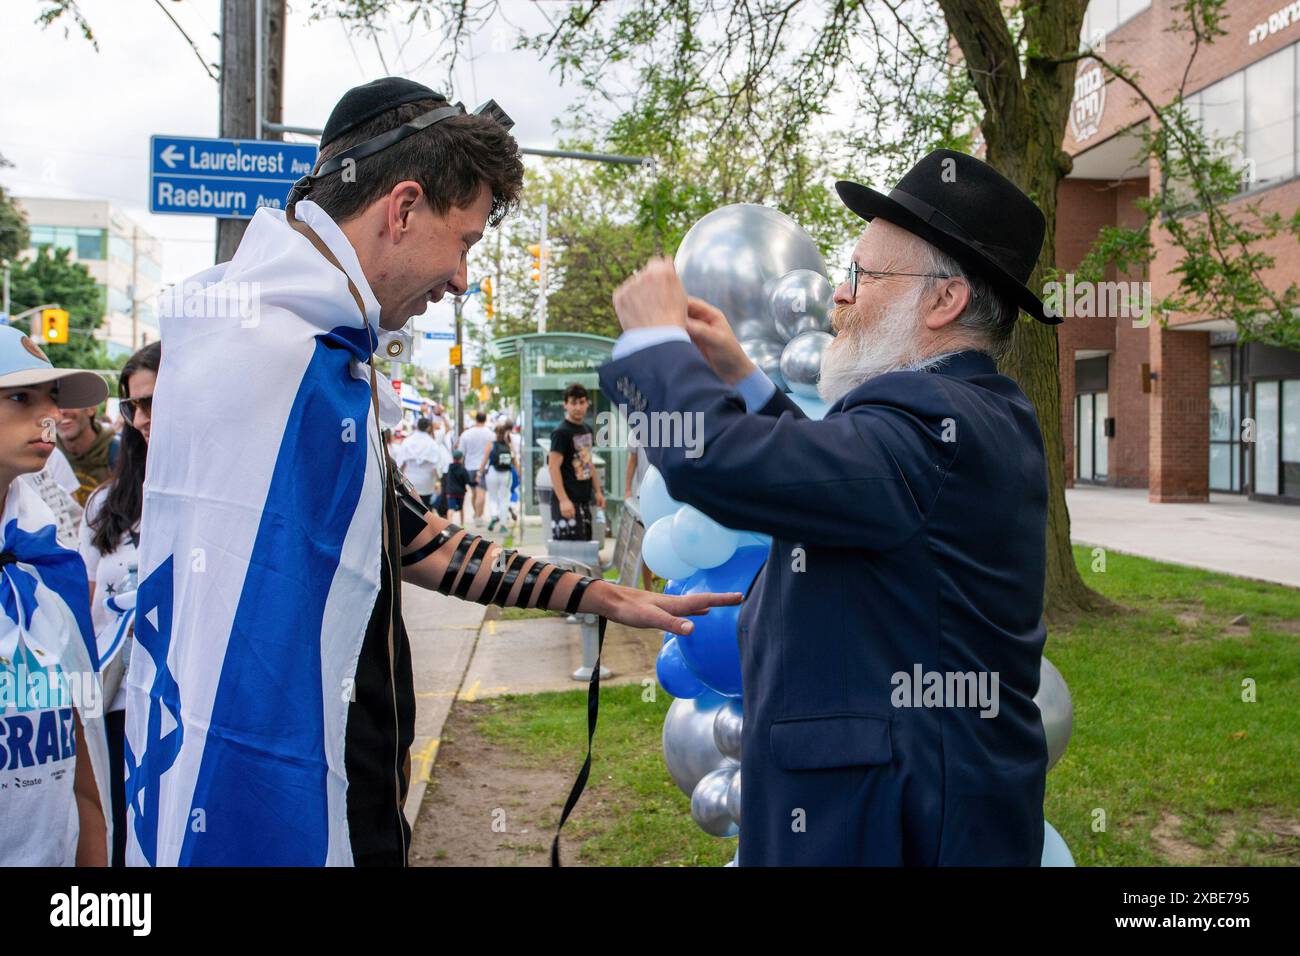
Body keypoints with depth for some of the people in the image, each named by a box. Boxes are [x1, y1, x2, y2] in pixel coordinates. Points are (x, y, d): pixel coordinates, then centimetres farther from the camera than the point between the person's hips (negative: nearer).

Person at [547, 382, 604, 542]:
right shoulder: (561, 432, -13)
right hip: (567, 501, -9)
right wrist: (563, 500, -25)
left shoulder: (587, 429, 12)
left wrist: (597, 491, 20)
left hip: (584, 499, 9)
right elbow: (554, 467, -18)